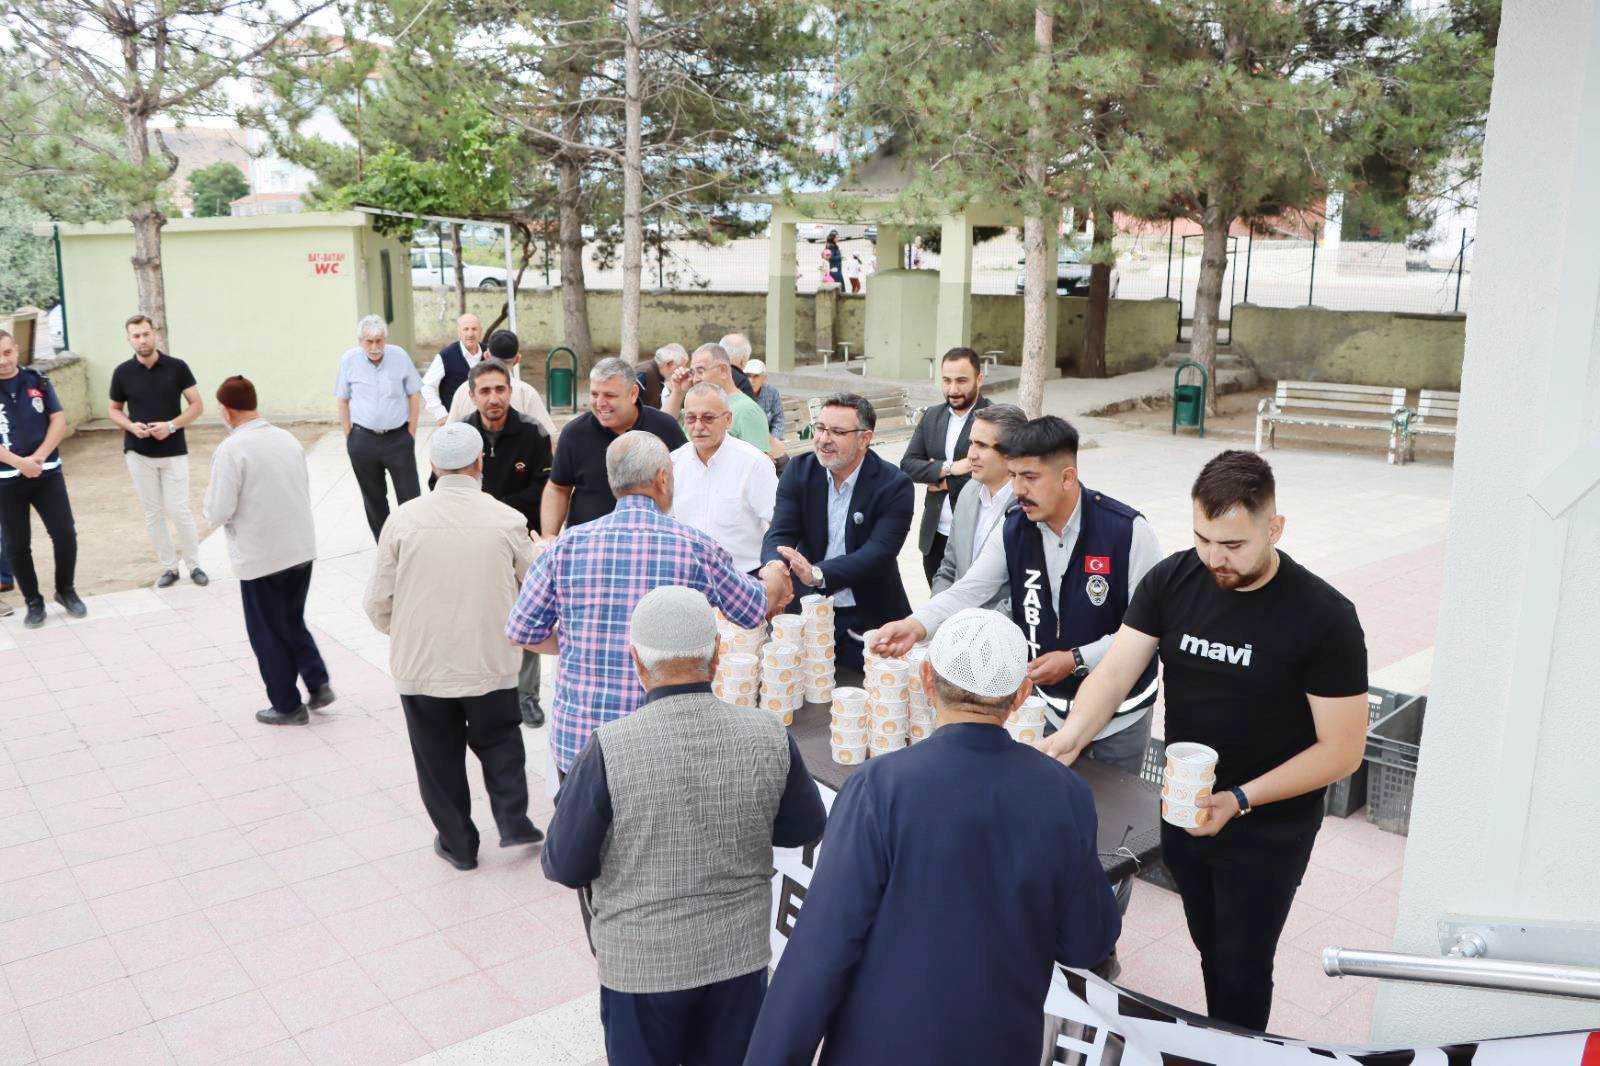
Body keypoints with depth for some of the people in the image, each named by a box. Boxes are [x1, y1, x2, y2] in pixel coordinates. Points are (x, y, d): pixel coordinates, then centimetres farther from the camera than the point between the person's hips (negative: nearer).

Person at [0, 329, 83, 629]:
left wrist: (37, 458, -12)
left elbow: (59, 421, -1)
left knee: (65, 534, 0)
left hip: (48, 473, 1)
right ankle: (33, 602, 19)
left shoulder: (38, 381, 2)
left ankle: (65, 591, 21)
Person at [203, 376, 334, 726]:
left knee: (268, 633, 11)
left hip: (260, 558, -6)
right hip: (302, 549, 6)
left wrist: (208, 503, 5)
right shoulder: (288, 438, 3)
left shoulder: (231, 449, -16)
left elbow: (219, 513, -16)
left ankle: (287, 706, 21)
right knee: (294, 622, 23)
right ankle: (318, 684, 13)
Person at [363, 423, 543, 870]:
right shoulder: (508, 520, -10)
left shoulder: (404, 519, -10)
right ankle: (513, 821, 16)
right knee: (499, 742, 23)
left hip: (420, 665, 0)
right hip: (490, 662, 0)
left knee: (438, 757, 16)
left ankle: (458, 843, 27)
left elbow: (378, 603, -4)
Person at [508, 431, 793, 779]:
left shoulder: (567, 545, -2)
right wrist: (775, 586, 35)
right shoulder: (697, 549, -5)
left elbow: (520, 630, 3)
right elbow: (753, 611, 12)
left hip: (575, 738, 2)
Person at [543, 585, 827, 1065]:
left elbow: (564, 868, -12)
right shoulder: (770, 738, -14)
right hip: (739, 954, 2)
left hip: (641, 962, -2)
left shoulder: (607, 750, -23)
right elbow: (806, 828, 2)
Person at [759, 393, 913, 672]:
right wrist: (774, 565, -37)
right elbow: (780, 532, -11)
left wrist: (817, 574, -41)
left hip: (867, 619, -2)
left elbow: (878, 552, -25)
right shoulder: (799, 471, -2)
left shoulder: (895, 486, -14)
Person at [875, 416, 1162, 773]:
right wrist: (916, 625, -30)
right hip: (1050, 707, 4)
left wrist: (1076, 660, -21)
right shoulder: (1014, 529, -7)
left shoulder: (1127, 530, -20)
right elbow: (968, 591, -12)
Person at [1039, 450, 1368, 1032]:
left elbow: (1342, 748, -17)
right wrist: (1070, 736, -34)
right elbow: (1114, 673, -14)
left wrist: (1240, 800, -25)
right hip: (1183, 809, 4)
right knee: (1210, 949, 23)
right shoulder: (1172, 580, -10)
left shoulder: (1324, 617, -21)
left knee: (1240, 971, 9)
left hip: (1267, 828, -4)